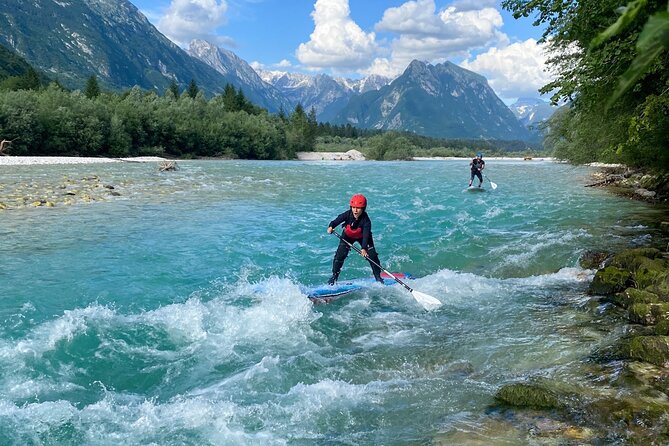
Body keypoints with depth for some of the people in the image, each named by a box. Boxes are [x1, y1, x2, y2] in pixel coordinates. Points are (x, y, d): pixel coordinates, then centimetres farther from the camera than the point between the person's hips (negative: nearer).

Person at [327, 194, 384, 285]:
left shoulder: (366, 220, -34)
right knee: (340, 255, -11)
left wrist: (364, 248, -54)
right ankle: (334, 276, 5)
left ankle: (378, 277, 11)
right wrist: (331, 226, -54)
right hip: (348, 236, 1)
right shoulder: (347, 214, -27)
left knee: (372, 256, -9)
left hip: (362, 237, -1)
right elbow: (337, 220, -32)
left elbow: (366, 235, -42)